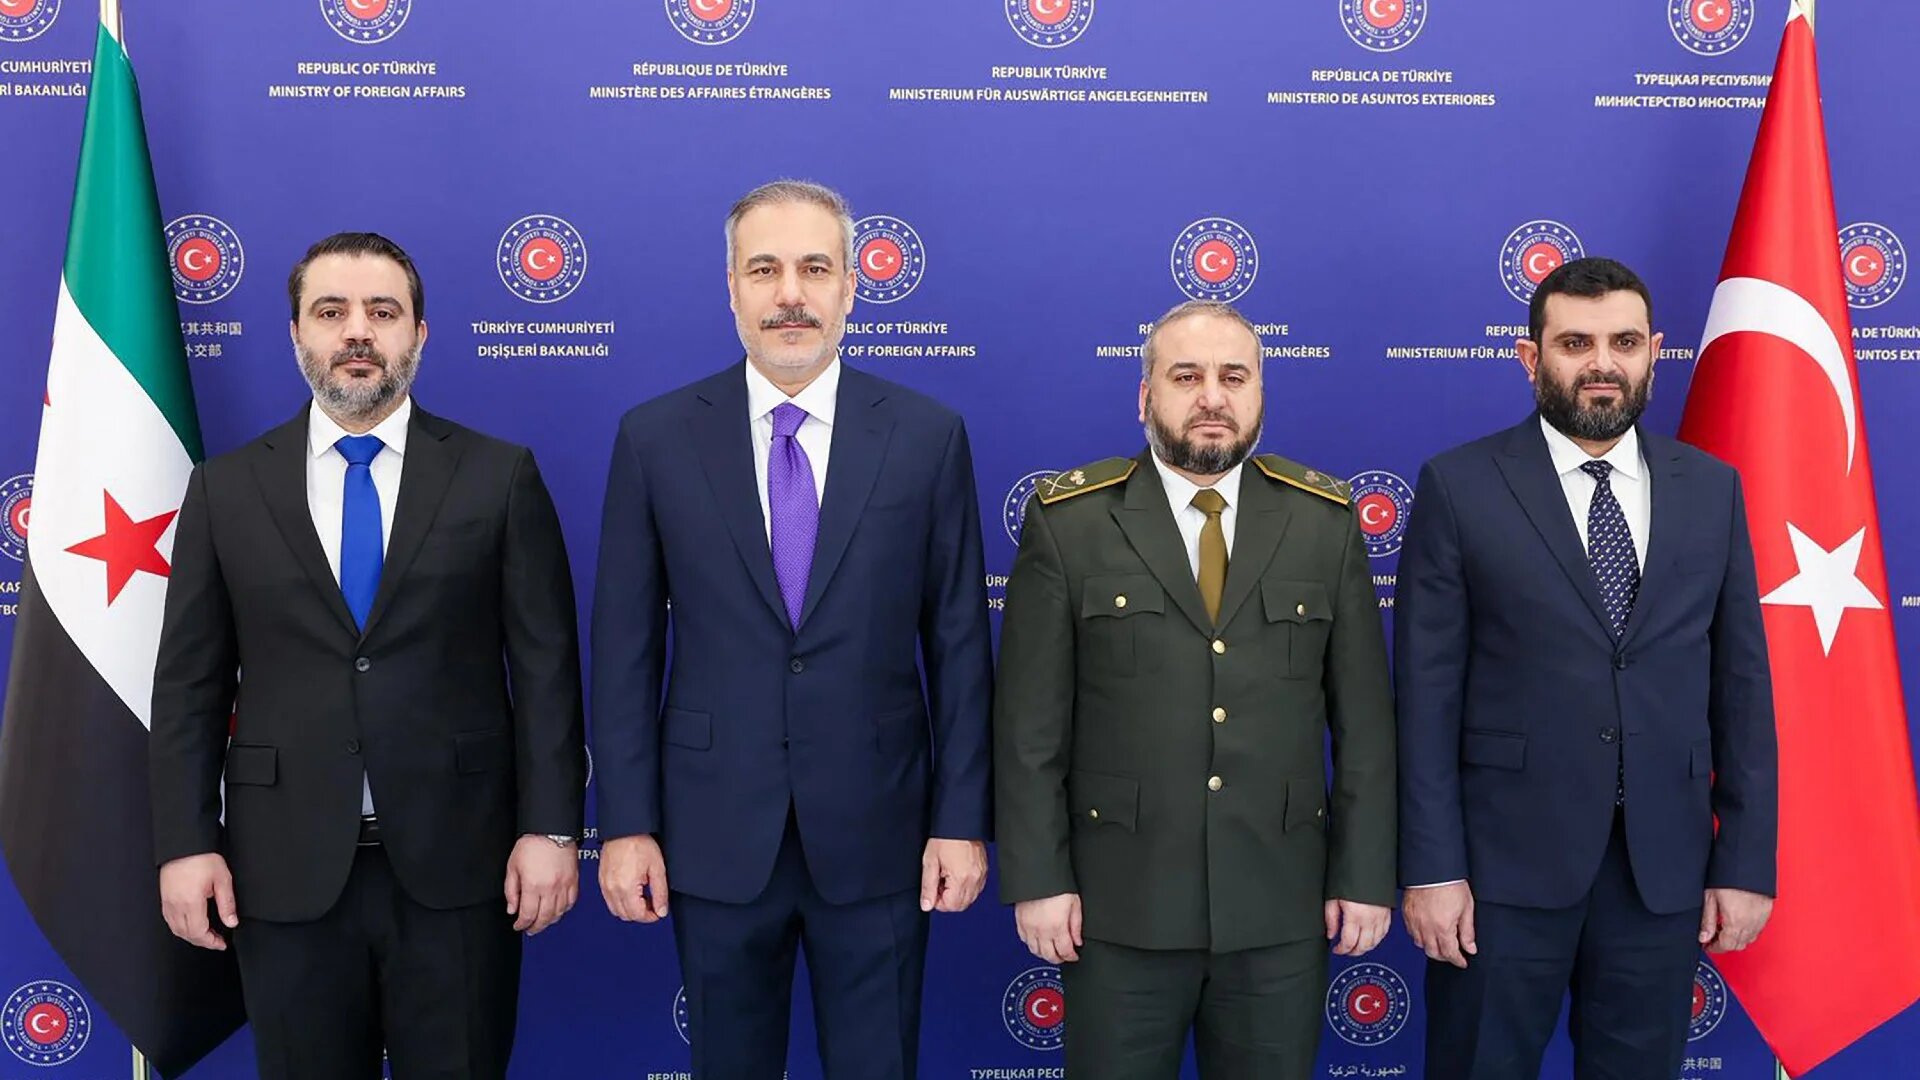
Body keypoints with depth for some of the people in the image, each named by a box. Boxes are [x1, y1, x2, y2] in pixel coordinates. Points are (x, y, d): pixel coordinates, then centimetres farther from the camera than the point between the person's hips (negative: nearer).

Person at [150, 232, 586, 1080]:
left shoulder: (499, 476, 0)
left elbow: (546, 664, -2)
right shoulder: (225, 489, 5)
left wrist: (550, 826, -7)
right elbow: (190, 683, 6)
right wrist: (184, 843, 0)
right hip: (284, 871, 2)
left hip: (456, 861, -1)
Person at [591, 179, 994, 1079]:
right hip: (713, 835, 1)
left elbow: (959, 642, -1)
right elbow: (625, 645, 0)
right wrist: (624, 825, -3)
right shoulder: (655, 438, -1)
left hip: (877, 834, 0)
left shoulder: (928, 436, -2)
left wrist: (964, 819, -3)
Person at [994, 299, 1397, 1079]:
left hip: (1282, 904, 2)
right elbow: (1030, 722, -3)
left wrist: (1366, 873, 1)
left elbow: (1364, 714, 4)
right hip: (1120, 903, -1)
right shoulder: (1068, 519, -3)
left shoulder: (1325, 519, 3)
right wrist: (1037, 877, -6)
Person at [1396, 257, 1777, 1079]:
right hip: (1506, 859, -3)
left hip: (1665, 865, 3)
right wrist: (1431, 867, -10)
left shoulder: (1711, 489, 7)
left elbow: (1741, 683, 7)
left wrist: (1747, 860, 3)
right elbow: (1427, 693, -6)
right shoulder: (1460, 486, -4)